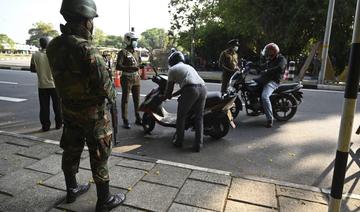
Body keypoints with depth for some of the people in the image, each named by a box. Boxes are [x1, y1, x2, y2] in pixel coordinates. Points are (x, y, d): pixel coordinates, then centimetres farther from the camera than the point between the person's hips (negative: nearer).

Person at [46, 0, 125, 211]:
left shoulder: (54, 46, -4)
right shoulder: (87, 50, -26)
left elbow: (63, 74, 5)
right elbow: (104, 85, -24)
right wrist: (112, 95, -2)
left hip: (68, 109, 7)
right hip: (93, 112, -7)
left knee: (71, 151, 21)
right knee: (99, 156, 7)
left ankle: (72, 190, 42)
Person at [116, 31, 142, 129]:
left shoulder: (136, 53, 16)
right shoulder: (123, 52, -6)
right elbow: (118, 66, -17)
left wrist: (141, 65, 6)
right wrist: (130, 68, -28)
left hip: (136, 79, 7)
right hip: (127, 79, -7)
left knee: (137, 99, 10)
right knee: (125, 100, -1)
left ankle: (138, 118, 21)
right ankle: (125, 121, 4)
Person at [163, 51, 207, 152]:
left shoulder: (172, 69, 16)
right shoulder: (189, 67, 36)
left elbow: (169, 88, 18)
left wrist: (166, 96, 38)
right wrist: (173, 95, 47)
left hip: (191, 90, -6)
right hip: (203, 88, 6)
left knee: (181, 116, 12)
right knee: (199, 117, 14)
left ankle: (179, 141, 23)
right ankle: (198, 144, 11)